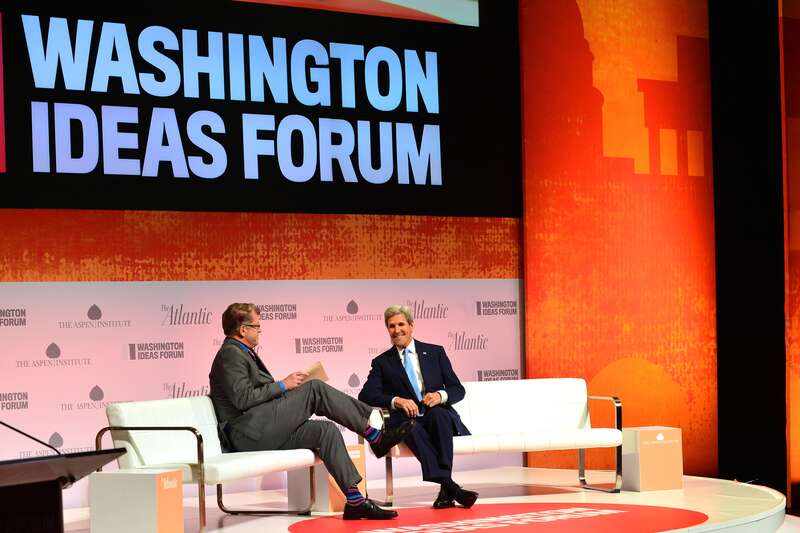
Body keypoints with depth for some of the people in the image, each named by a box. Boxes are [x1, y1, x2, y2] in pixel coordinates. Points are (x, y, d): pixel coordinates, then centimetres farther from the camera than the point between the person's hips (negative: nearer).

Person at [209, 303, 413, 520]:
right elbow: (242, 399, -19)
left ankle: (355, 500, -14)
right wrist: (282, 385, -11)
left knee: (326, 430, -6)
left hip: (263, 433, 10)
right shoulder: (230, 355, -8)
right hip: (247, 434, -10)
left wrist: (285, 387, 12)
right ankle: (374, 434, -12)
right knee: (314, 388, -17)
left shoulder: (242, 353, 24)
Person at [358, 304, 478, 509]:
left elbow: (458, 390, 12)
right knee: (412, 427, -37)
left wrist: (441, 396, -13)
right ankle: (449, 486, -48)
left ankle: (445, 490, -42)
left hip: (439, 416, 1)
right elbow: (365, 395, 1)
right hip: (407, 421, -1)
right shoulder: (382, 362, 15)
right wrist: (396, 400, -17)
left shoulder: (435, 352, 16)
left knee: (437, 414, -36)